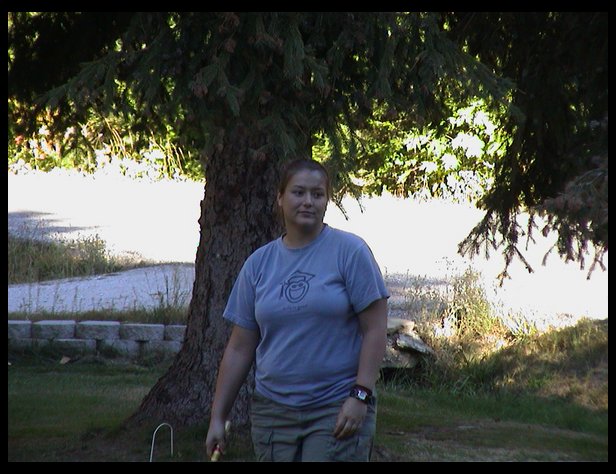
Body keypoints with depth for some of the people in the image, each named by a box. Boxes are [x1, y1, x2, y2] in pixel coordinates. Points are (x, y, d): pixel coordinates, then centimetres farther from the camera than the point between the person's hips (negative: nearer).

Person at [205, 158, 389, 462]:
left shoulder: (350, 251, -4)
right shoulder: (258, 263, 7)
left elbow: (375, 330, -6)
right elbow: (239, 348, 10)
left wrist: (360, 395, -14)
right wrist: (217, 417, 7)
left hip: (338, 411, -4)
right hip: (273, 411, 4)